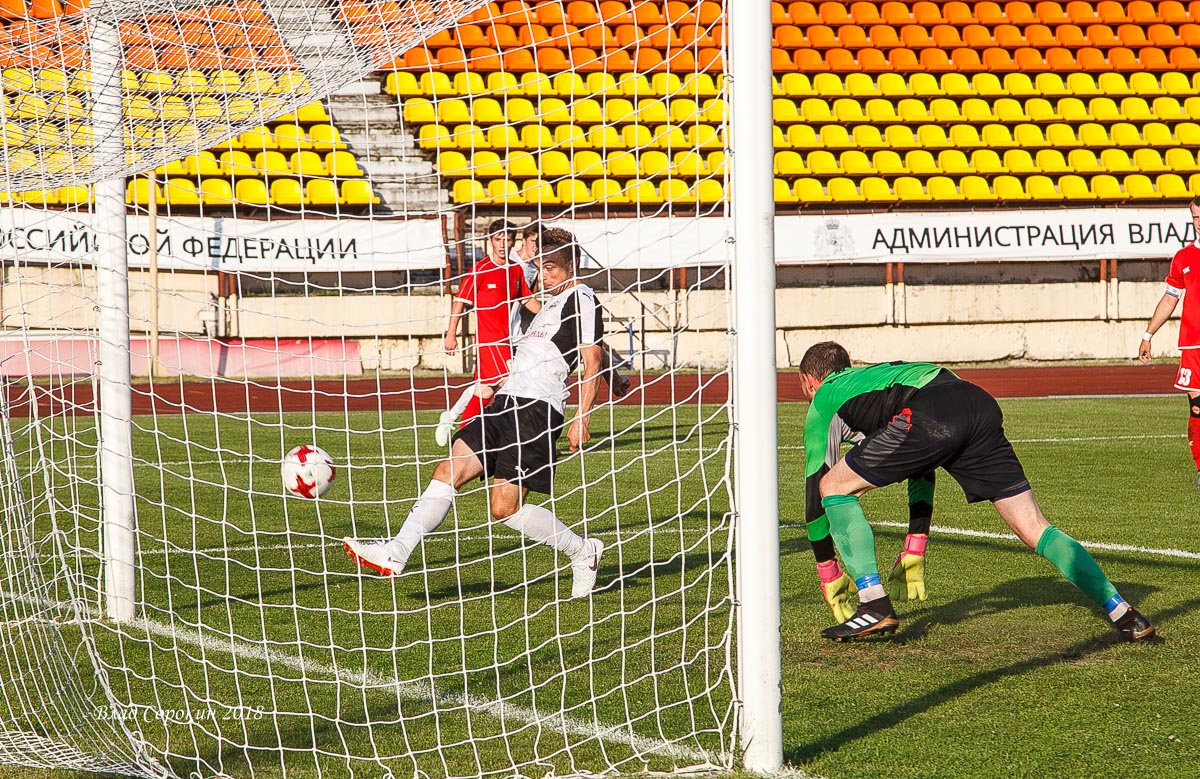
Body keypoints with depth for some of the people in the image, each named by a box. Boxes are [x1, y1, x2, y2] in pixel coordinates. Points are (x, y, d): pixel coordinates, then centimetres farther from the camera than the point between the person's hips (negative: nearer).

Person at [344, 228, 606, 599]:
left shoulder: (581, 299, -4)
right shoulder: (552, 302, 24)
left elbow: (592, 361, -11)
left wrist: (582, 419, -17)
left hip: (537, 409, -9)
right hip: (507, 403, 9)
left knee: (505, 507, -12)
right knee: (448, 471, -4)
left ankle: (582, 552, 6)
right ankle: (395, 553, -11)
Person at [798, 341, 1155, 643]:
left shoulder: (824, 398, 26)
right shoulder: (871, 376, 44)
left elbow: (815, 483, 26)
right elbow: (922, 469, 45)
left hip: (931, 419, -7)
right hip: (980, 403, 7)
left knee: (835, 486, 11)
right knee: (1034, 529, 8)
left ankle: (875, 606, 6)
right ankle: (1123, 615, 1)